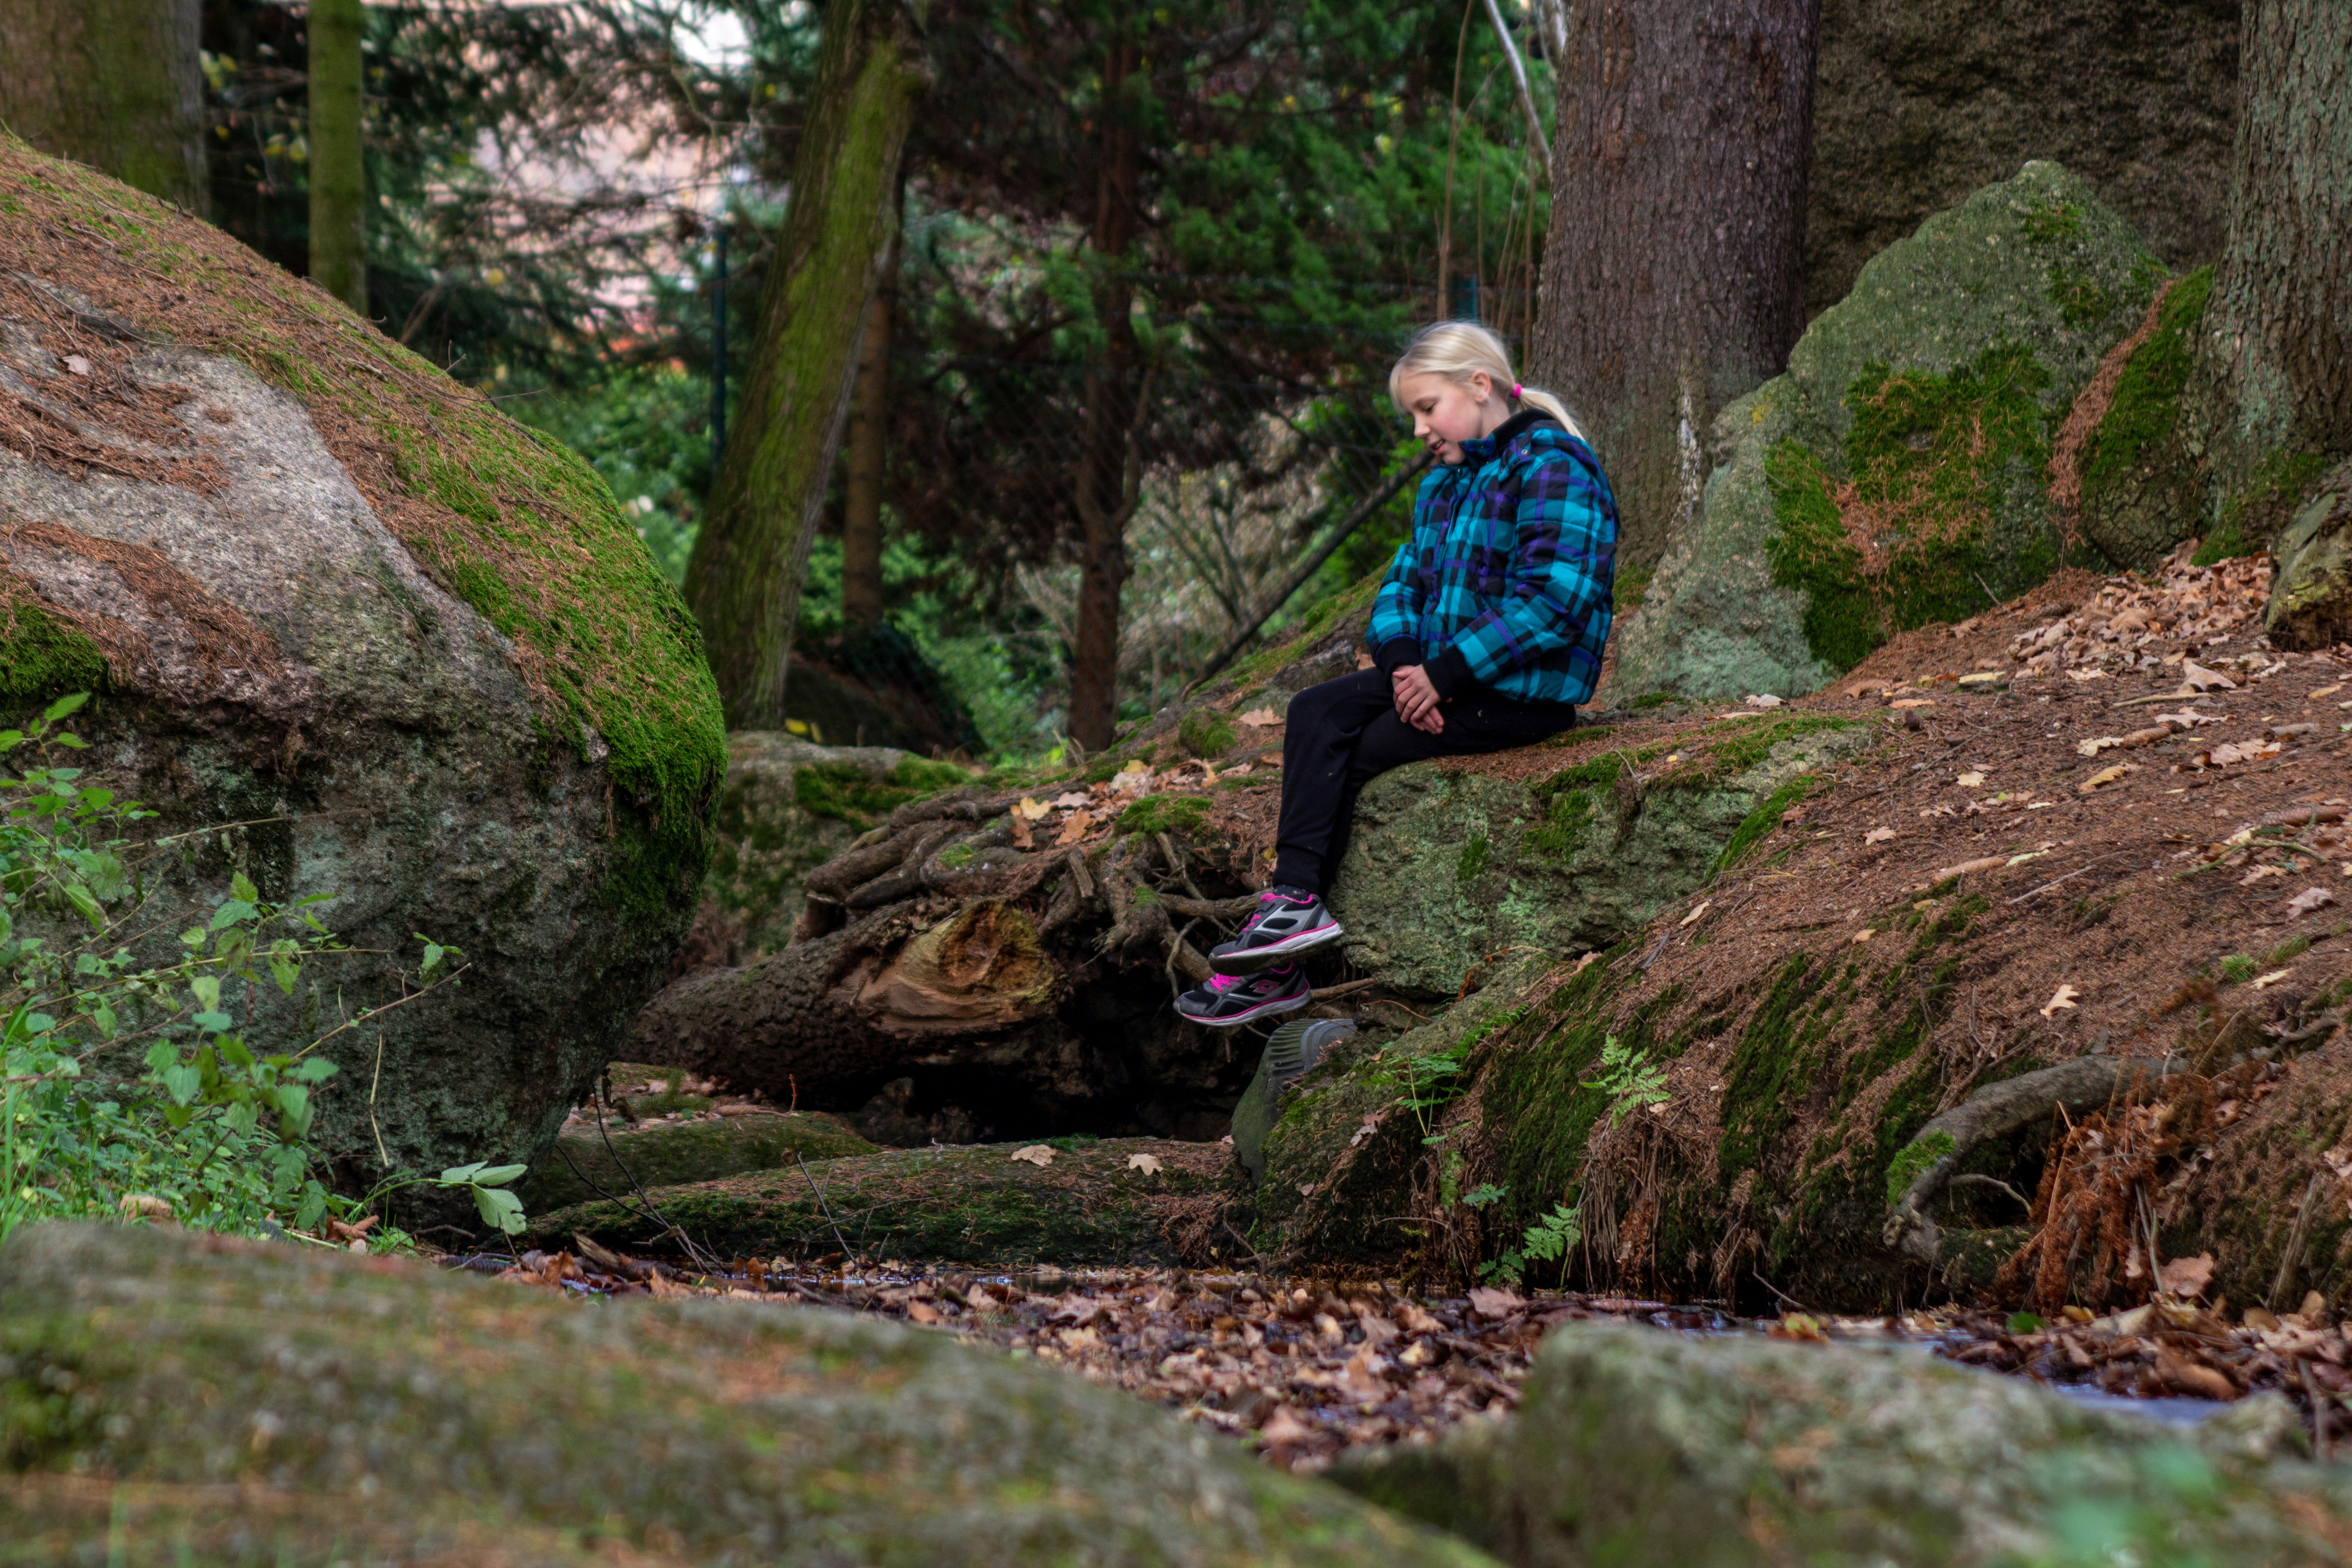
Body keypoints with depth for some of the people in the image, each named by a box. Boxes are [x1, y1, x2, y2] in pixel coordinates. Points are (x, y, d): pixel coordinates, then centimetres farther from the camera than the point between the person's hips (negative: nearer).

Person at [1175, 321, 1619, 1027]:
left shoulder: (1552, 468, -16)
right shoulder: (1447, 480, 16)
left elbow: (1551, 604, -25)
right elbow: (1406, 580, 14)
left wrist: (1444, 676, -23)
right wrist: (1403, 662, -9)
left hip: (1522, 690, -9)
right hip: (1451, 672, 9)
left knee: (1354, 754, -10)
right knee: (1316, 714, -6)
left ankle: (1295, 906, -3)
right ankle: (1292, 903, -15)